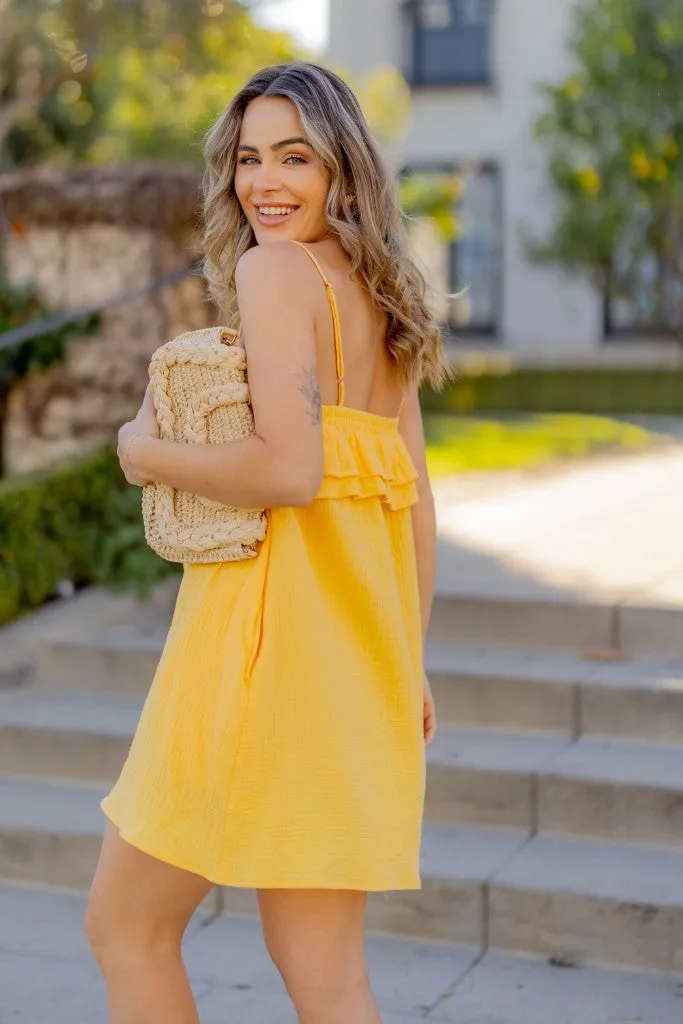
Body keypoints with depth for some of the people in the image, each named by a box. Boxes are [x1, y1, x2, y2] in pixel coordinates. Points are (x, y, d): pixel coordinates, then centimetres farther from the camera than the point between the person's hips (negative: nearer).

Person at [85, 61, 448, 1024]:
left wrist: (148, 453, -7)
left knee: (126, 928, 9)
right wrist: (409, 663, 21)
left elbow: (290, 470, -23)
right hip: (358, 643, 8)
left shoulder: (273, 267, -9)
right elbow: (415, 498, 16)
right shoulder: (376, 292, 15)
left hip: (269, 624, -8)